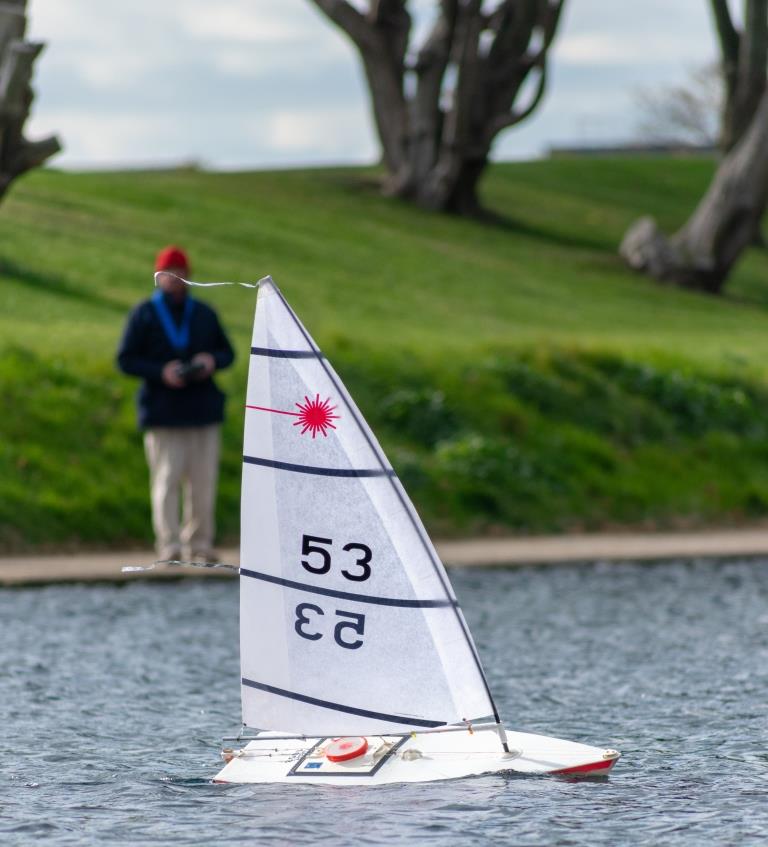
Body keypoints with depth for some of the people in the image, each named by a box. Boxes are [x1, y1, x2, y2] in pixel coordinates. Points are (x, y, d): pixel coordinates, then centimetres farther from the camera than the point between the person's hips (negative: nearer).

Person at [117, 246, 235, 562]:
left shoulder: (204, 314, 15)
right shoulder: (144, 315, 5)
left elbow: (228, 353, 18)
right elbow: (125, 360, 0)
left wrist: (213, 361, -6)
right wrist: (160, 372, -15)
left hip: (203, 409, 3)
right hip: (163, 413, -3)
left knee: (203, 481, 2)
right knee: (166, 479, -10)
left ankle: (199, 543, 9)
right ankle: (169, 545, -10)